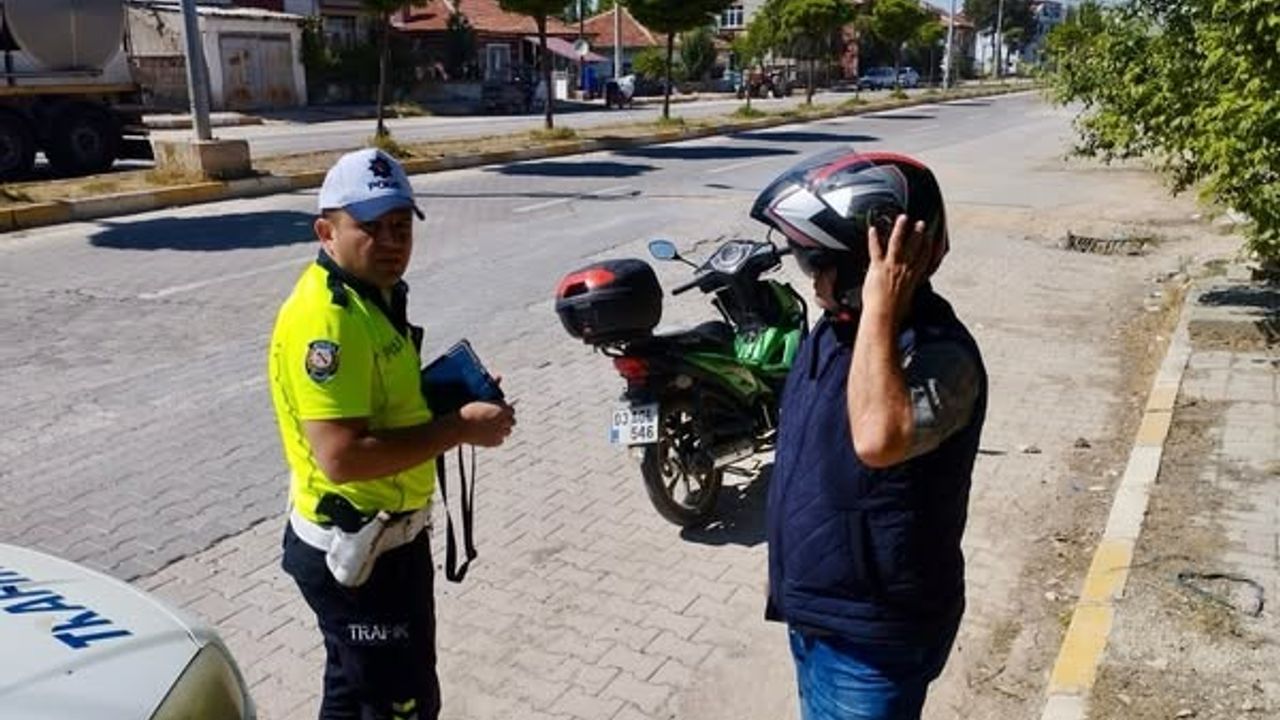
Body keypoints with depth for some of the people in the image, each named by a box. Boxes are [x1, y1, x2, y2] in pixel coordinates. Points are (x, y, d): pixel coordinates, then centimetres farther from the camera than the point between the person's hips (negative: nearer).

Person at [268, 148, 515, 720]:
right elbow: (342, 457, -32)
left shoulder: (376, 295, 7)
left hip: (384, 535, 10)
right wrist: (460, 427, -25)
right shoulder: (325, 317, -25)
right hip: (356, 549, -10)